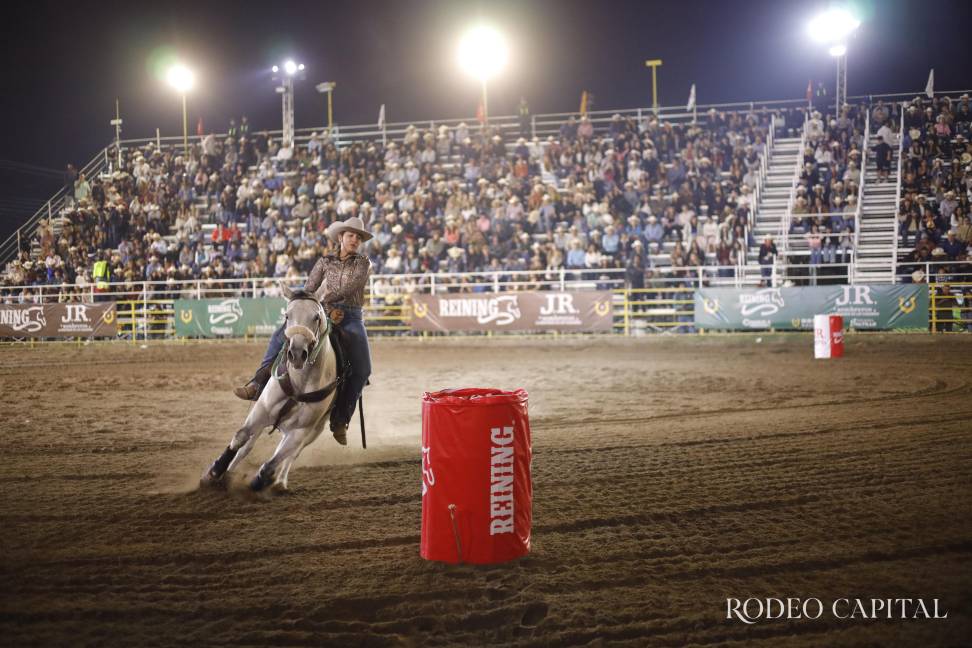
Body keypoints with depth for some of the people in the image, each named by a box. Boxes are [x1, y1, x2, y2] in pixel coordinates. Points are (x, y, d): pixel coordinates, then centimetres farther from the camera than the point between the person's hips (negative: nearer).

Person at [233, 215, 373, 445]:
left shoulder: (364, 263, 2)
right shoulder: (325, 262, 8)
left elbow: (350, 287, -15)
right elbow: (308, 290, 2)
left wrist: (324, 299, -26)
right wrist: (328, 308, -15)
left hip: (352, 318, -1)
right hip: (327, 313, 2)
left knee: (362, 369, -19)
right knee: (281, 335, -20)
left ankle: (340, 421, -9)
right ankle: (257, 385, -23)